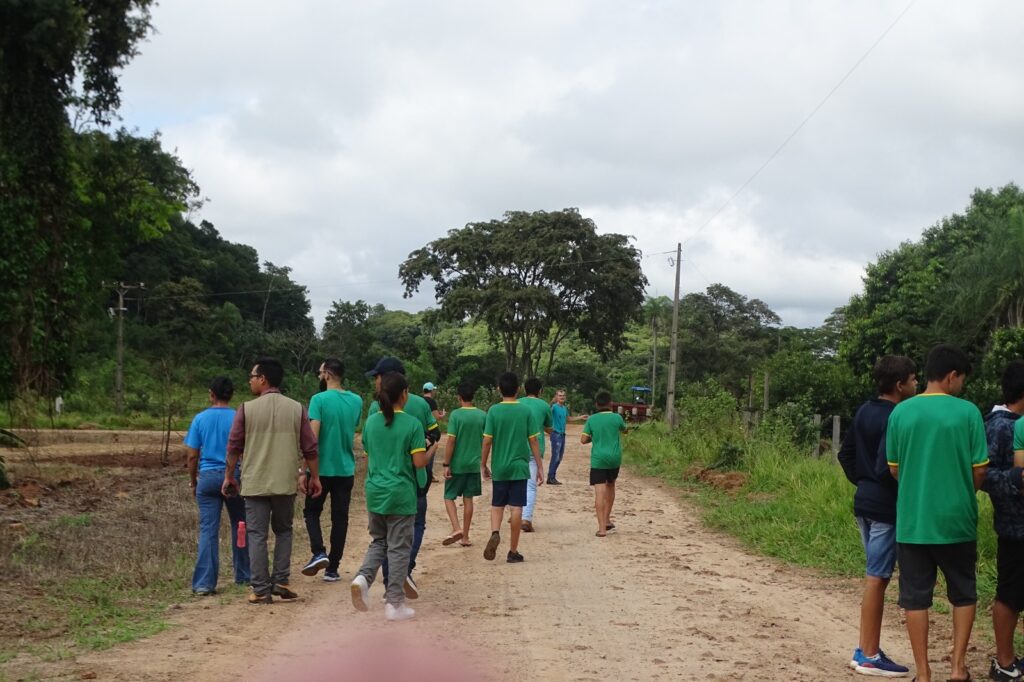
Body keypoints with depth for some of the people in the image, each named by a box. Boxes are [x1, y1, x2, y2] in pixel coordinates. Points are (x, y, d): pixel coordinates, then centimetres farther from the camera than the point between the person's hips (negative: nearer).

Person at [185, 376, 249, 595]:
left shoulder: (200, 419, 1)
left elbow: (192, 455, 2)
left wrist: (193, 481, 14)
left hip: (207, 477, 1)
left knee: (208, 530, 1)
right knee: (239, 527, 15)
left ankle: (204, 583, -4)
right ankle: (243, 575, 25)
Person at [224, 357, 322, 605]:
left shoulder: (247, 409, -5)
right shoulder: (296, 409, 1)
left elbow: (234, 447, -1)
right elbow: (310, 448, 3)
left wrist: (229, 477, 11)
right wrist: (314, 477, 14)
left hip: (255, 484, -2)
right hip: (286, 483, 2)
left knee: (257, 536, 4)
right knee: (283, 531, 18)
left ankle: (261, 590, 3)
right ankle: (281, 582, 9)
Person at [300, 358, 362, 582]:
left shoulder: (319, 400, -12)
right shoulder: (356, 401, 4)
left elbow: (313, 438, -17)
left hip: (322, 469, -4)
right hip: (346, 469, 4)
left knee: (311, 511, 13)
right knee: (340, 517, 9)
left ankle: (319, 553, -7)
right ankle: (333, 568, 11)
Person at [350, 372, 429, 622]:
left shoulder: (370, 422, 4)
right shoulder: (412, 424, -11)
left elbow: (367, 458, 12)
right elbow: (419, 462, -13)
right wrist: (428, 452, 7)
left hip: (374, 492, 4)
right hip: (401, 494, -4)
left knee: (378, 541, 19)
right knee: (398, 547, 4)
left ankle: (363, 577, -7)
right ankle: (395, 604, 7)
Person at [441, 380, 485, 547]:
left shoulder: (456, 414, -12)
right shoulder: (482, 416, 2)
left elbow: (451, 441, -14)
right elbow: (485, 442, 8)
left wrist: (446, 465, -10)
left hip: (457, 464, -4)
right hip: (474, 464, 4)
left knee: (449, 497, 7)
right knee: (468, 499, 10)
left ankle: (457, 528, -14)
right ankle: (465, 537, 12)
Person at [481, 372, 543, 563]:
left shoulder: (493, 411, -5)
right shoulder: (526, 411, -3)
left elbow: (487, 441, -5)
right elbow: (533, 441, -3)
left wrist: (483, 465, 7)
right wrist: (540, 468, 3)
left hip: (499, 468, 0)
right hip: (519, 468, 0)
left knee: (497, 505, 14)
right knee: (516, 507, 3)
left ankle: (495, 533, -14)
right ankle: (513, 551, 6)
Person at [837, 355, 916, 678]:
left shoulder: (865, 411, 10)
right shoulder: (895, 418, -18)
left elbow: (845, 453, 15)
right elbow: (886, 466, -25)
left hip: (865, 502, 9)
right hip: (886, 507, -9)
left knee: (876, 577, 16)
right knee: (877, 579, -3)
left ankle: (866, 649, 21)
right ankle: (869, 656, 4)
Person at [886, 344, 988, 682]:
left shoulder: (901, 412, -1)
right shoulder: (967, 412, -9)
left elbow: (894, 468, 6)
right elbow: (979, 469, -4)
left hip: (912, 521, 2)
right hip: (956, 520, -1)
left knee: (915, 597, 8)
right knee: (963, 593, 17)